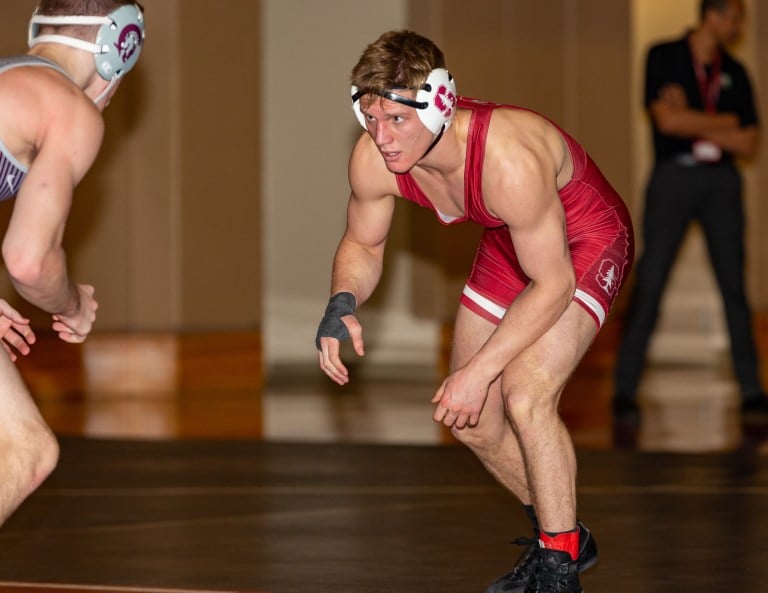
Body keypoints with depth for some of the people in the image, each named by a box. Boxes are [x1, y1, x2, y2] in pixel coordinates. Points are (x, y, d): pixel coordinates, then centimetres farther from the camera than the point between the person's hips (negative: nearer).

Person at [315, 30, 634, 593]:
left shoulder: (510, 161, -41)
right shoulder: (373, 159, -23)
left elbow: (553, 284, -30)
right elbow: (363, 245, -2)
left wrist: (480, 370, -30)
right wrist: (342, 304, -23)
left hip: (586, 242, -7)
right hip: (509, 246, 7)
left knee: (525, 398, -26)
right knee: (470, 418, 8)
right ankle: (564, 535, 33)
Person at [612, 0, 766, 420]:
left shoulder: (734, 73, 8)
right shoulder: (664, 58, -2)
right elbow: (666, 119, -15)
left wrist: (692, 125, -9)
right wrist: (725, 122, -6)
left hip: (720, 181, 3)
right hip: (673, 177, -3)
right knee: (649, 283, -6)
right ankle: (625, 390, -2)